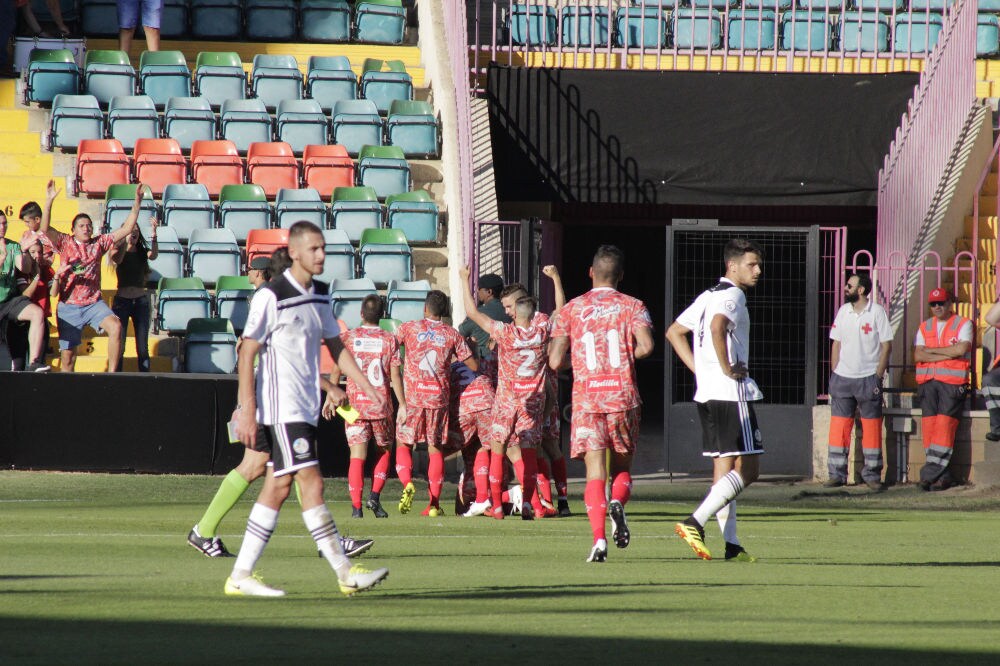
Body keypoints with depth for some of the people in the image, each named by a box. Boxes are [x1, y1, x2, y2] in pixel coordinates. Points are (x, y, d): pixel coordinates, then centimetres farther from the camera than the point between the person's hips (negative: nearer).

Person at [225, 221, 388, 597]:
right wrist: (246, 409, -16)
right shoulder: (271, 297, -11)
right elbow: (247, 354, -11)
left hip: (305, 408, 8)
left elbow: (335, 346, 23)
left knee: (278, 487, 8)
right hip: (281, 407, -8)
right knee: (311, 484, -12)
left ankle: (241, 576, 12)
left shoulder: (320, 295, 12)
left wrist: (365, 385, 15)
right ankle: (345, 573, -14)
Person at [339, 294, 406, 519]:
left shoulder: (348, 337, 2)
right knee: (384, 450, 18)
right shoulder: (389, 340, -1)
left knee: (357, 456, -1)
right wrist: (402, 404, 3)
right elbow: (395, 375, -3)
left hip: (355, 403, 0)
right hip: (382, 405, 0)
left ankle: (356, 506, -10)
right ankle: (375, 496, 3)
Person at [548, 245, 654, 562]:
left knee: (595, 470, -1)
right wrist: (626, 355, 8)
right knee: (623, 465, 15)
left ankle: (599, 538, -17)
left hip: (586, 399, 0)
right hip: (624, 397, 0)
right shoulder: (632, 306, 4)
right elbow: (646, 345, -13)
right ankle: (618, 502, -18)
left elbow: (555, 361, 1)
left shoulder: (570, 310, 6)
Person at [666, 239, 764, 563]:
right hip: (732, 393, -9)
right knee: (746, 469, -7)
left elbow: (674, 332, 23)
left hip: (706, 395, 9)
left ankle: (731, 544, 9)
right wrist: (727, 369, -20)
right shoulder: (732, 295, -10)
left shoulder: (708, 296, 18)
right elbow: (717, 327, -30)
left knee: (724, 469, 10)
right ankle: (695, 522, -18)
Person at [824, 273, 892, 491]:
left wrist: (878, 377, -9)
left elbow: (886, 346, -3)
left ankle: (872, 475, 5)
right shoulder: (843, 311, 9)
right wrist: (834, 373, 5)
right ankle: (837, 474, 6)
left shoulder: (877, 312, -4)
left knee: (871, 427, -1)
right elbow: (836, 344, 13)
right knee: (839, 426, 1)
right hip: (843, 377, 4)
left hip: (868, 378, -4)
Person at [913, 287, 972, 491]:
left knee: (945, 425, -13)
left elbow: (961, 349, -12)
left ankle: (930, 473, -14)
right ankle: (942, 475, -3)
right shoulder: (924, 327, 18)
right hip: (927, 381, 4)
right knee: (929, 426, -5)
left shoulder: (963, 324, 6)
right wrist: (947, 355, -6)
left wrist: (931, 350, -3)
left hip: (952, 382, -4)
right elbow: (918, 355, 4)